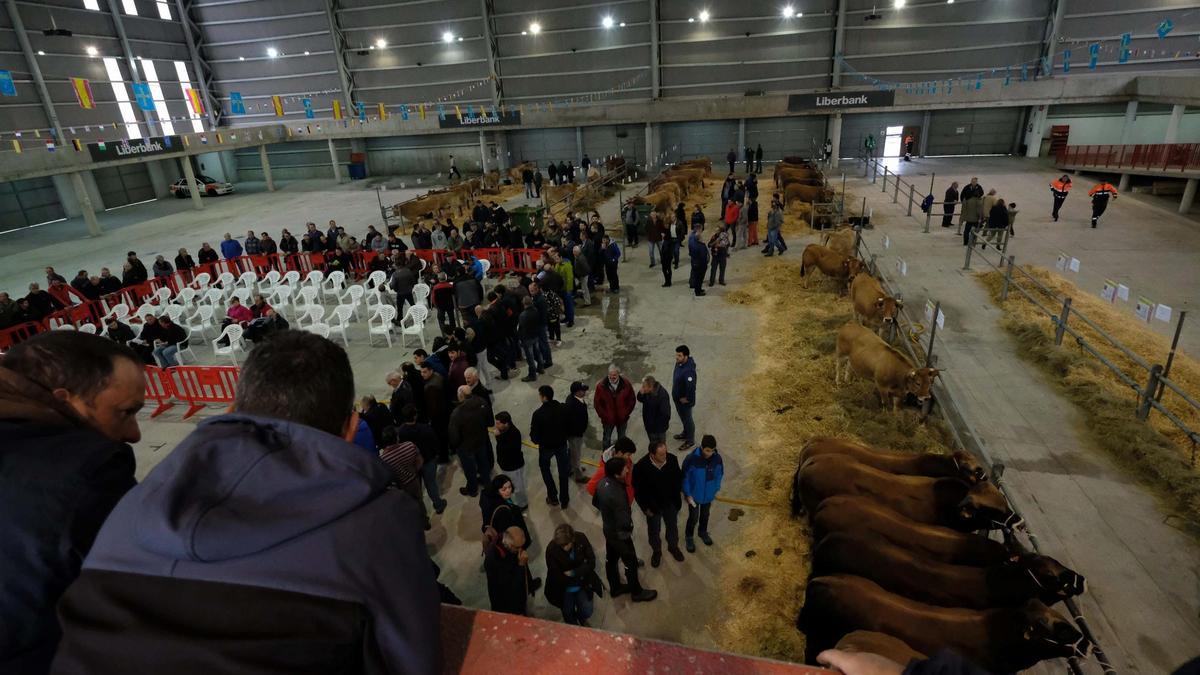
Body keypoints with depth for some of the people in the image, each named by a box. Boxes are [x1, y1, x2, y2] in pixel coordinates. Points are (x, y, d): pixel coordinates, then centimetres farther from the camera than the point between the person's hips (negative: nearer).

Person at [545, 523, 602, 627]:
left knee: (586, 612, 1)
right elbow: (556, 576, -17)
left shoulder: (581, 539, -22)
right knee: (569, 616, 8)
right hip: (563, 587, -1)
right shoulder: (551, 549, -27)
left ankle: (582, 620, 38)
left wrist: (573, 573, -21)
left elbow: (591, 563, -13)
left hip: (583, 584, 1)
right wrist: (578, 579, -14)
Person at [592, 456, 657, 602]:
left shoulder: (602, 482, -13)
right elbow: (625, 522, -34)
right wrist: (629, 513, -15)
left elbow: (595, 502, 6)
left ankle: (615, 588, 46)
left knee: (611, 559, 25)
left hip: (608, 529, 8)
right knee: (631, 563, 16)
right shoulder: (617, 494, -39)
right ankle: (637, 592, 37)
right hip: (619, 534, -7)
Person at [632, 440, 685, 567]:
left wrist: (676, 497, -1)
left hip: (671, 503, 2)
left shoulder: (672, 459, -23)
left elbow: (678, 477, -3)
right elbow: (637, 490, -17)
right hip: (653, 506, -2)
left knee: (673, 526, 26)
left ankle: (673, 546, 55)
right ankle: (656, 551, 51)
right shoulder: (641, 467, -31)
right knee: (654, 531, 22)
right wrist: (645, 507, -12)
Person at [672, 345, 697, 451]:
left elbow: (691, 387, -41)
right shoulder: (679, 363, -9)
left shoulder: (688, 371, -38)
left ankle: (690, 440, 35)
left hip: (685, 400, -8)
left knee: (687, 418, 13)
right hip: (677, 397, 8)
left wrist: (687, 399, -25)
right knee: (682, 417, 28)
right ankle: (685, 434, 51)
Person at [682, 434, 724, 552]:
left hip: (708, 494, 3)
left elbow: (719, 474, -2)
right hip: (694, 494, -3)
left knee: (705, 515, 26)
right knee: (693, 517, 13)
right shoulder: (692, 458, -30)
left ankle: (703, 532, 53)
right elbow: (685, 477, -17)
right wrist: (687, 494, -13)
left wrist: (715, 490, 3)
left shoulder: (717, 458, -20)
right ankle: (689, 537, 40)